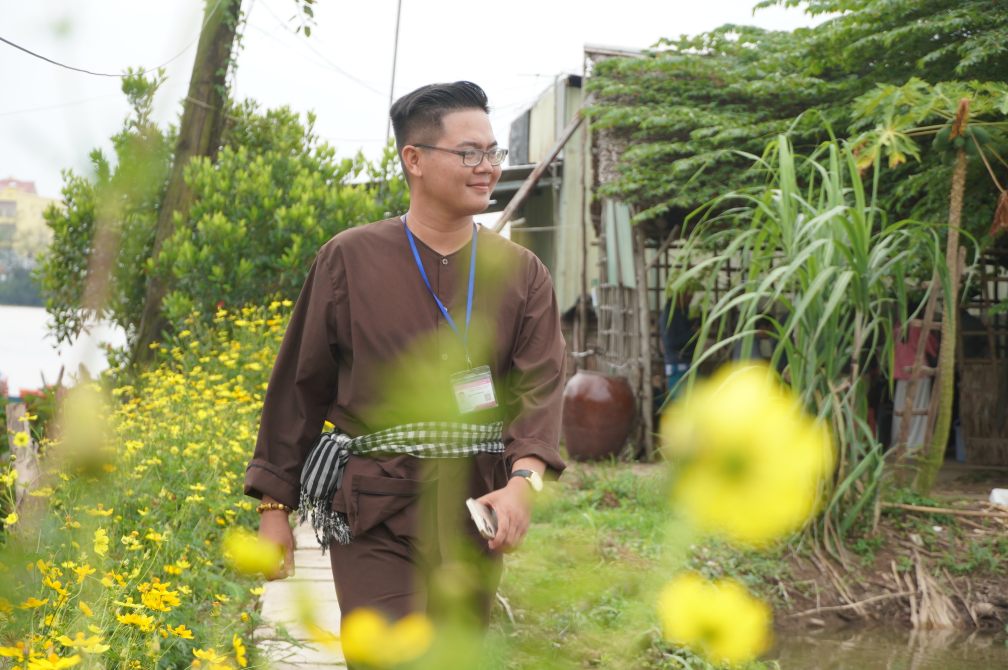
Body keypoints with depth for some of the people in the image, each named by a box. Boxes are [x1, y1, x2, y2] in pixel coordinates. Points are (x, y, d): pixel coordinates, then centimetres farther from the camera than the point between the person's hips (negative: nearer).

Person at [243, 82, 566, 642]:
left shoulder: (523, 274, 6)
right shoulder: (350, 259, 1)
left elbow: (542, 386, -5)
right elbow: (299, 386, 5)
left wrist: (524, 480, -24)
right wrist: (275, 504, 5)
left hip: (474, 515, 3)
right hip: (375, 513, -3)